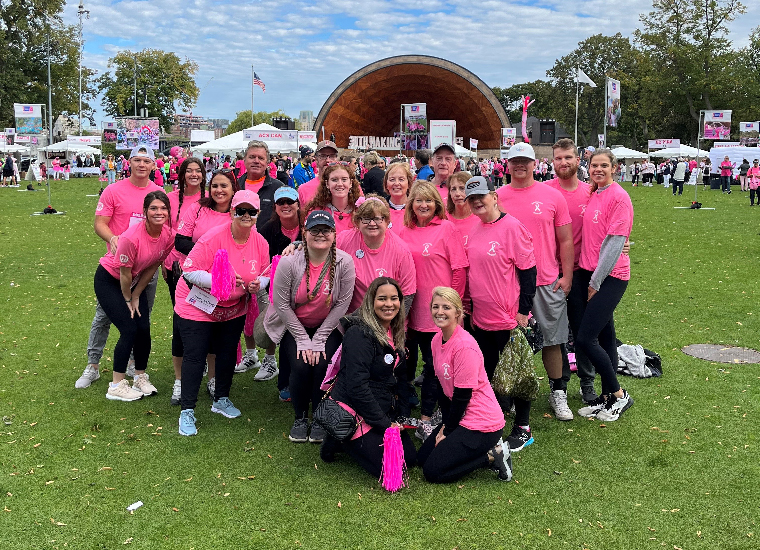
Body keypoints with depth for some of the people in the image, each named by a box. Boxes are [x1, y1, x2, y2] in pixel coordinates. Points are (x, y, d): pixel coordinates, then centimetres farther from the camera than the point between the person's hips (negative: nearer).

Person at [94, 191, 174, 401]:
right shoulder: (132, 237, -33)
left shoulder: (169, 236, -15)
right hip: (109, 279, -6)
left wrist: (136, 297, -1)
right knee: (129, 330, -11)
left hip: (135, 281, 6)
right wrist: (127, 300, -7)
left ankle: (141, 377, 18)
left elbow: (153, 266, -4)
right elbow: (124, 273, -21)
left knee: (144, 328, -2)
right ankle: (116, 386, 0)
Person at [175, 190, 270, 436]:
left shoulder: (260, 243, -7)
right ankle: (187, 411, 5)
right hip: (199, 304, -5)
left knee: (228, 353, 15)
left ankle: (221, 399, 35)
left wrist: (257, 285, -16)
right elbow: (189, 270, -22)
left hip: (234, 308, 5)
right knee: (195, 356, -5)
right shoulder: (213, 238, -24)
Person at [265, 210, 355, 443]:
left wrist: (319, 340, -14)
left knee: (323, 364, -21)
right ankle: (300, 418, 6)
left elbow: (342, 304, -12)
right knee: (301, 366, -20)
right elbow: (282, 305, -13)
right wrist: (303, 340, -13)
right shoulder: (289, 262, -18)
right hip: (293, 326, 0)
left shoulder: (344, 262, -16)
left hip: (327, 327, 1)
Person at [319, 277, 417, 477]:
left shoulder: (395, 335, 8)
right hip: (352, 412, -9)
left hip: (383, 412, 9)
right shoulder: (359, 334, -19)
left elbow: (400, 380, 14)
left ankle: (347, 440, 15)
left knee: (410, 458, 3)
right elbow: (357, 386, -24)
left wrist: (402, 419, 4)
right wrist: (384, 424, -18)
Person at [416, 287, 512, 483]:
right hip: (458, 416, 9)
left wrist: (447, 431, -9)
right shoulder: (437, 340, 4)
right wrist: (445, 425, 3)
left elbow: (462, 396, -18)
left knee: (433, 472, -9)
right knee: (422, 457, 12)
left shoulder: (465, 346, -22)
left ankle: (493, 456, 1)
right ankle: (485, 449, 14)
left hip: (481, 423, -9)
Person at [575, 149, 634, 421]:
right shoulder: (592, 195, 11)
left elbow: (614, 243, -15)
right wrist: (589, 279, 9)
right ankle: (607, 397, 23)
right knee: (604, 337, 13)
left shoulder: (619, 197, -12)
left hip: (610, 276, -7)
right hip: (590, 273, 7)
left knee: (585, 338, -10)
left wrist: (596, 282, -13)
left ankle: (619, 395, 7)